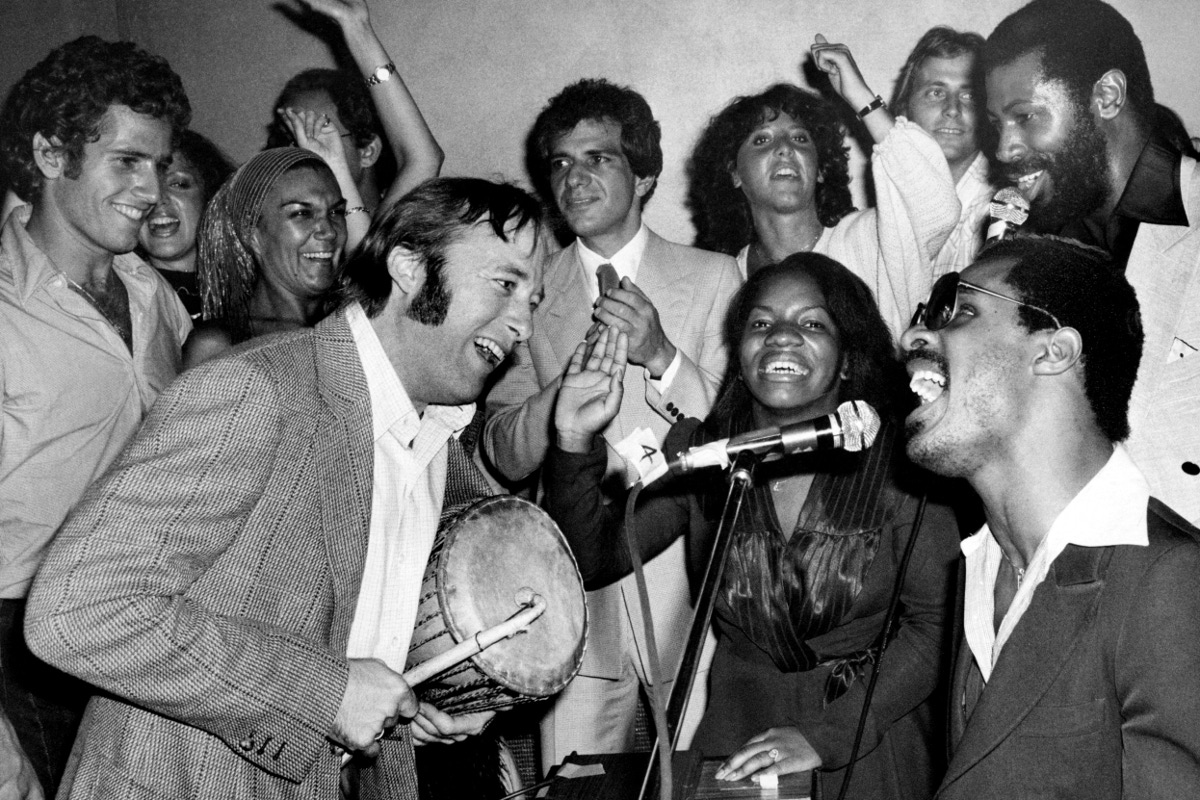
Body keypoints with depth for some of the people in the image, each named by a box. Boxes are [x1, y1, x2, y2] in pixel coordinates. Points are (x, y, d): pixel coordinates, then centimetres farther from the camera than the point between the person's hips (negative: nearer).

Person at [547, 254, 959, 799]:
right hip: (736, 727, 2)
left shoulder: (899, 461, -12)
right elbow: (591, 560, -6)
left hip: (871, 729, -2)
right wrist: (575, 444, -22)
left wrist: (826, 734, -19)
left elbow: (935, 622, -13)